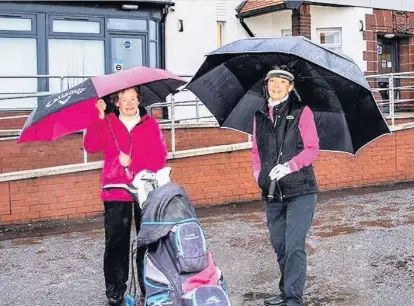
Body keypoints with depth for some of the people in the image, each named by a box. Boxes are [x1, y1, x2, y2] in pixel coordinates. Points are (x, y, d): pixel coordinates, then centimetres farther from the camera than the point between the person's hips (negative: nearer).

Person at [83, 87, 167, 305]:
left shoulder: (150, 125, 8)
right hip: (115, 192, 0)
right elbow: (91, 146, -8)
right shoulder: (107, 124, 8)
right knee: (116, 242, 1)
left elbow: (160, 156, -2)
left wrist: (132, 164, -13)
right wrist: (99, 117, -15)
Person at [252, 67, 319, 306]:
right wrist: (258, 172, 1)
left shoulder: (302, 112, -2)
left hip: (300, 190, -5)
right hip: (272, 192, 5)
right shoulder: (260, 116, 11)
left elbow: (312, 149, -6)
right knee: (279, 246, 13)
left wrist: (288, 166, -20)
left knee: (294, 247, -9)